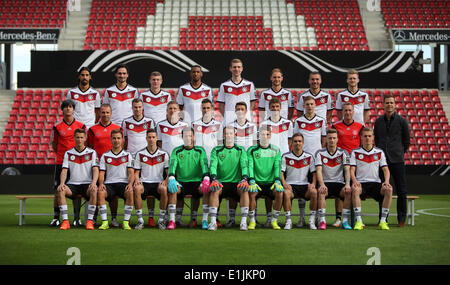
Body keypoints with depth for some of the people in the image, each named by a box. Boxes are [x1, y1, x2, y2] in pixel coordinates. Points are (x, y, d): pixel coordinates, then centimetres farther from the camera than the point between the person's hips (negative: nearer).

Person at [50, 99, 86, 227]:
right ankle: (56, 218, 8)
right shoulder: (57, 126, 3)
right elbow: (54, 145, 12)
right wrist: (63, 154, 5)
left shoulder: (81, 125, 4)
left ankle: (77, 218, 8)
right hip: (61, 162, 0)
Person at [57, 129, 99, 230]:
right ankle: (65, 221, -26)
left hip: (87, 184, -2)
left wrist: (93, 183, -23)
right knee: (60, 191, -30)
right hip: (72, 184, 2)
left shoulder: (92, 152, 6)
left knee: (94, 191, -36)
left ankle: (90, 221, -27)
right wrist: (62, 183, -17)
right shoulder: (68, 153, 11)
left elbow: (95, 170, -4)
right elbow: (64, 170, 4)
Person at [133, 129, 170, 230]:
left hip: (158, 183, -1)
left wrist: (165, 181, -16)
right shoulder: (140, 154, 9)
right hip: (144, 183, 1)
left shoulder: (164, 154, 7)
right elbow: (136, 172, 9)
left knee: (164, 189, -36)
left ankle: (161, 220, -21)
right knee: (136, 189, -34)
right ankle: (140, 220, -24)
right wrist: (137, 180, -13)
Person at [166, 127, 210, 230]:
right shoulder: (177, 151, 8)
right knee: (172, 188, -32)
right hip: (181, 182, 0)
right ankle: (171, 220, -29)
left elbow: (204, 164, -8)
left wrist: (206, 178, -29)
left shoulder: (200, 150, 8)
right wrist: (171, 178, -29)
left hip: (197, 182, 0)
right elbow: (172, 164, -8)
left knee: (207, 188, -30)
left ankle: (205, 220, -23)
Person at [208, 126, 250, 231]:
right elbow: (213, 165, -7)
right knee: (214, 190, -33)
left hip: (236, 183, 0)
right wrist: (214, 179, -26)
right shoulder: (216, 150, 7)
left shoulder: (240, 150, 10)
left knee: (245, 190, -32)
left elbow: (244, 165, -4)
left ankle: (244, 222, -30)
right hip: (221, 182, 0)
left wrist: (244, 179, -23)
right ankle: (213, 222, -31)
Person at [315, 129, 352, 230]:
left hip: (339, 183, 1)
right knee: (321, 192, -35)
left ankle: (345, 221, -23)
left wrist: (347, 184, -26)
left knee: (349, 192, -30)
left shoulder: (343, 153, 6)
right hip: (325, 183, -1)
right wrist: (322, 184, -28)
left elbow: (347, 170, -6)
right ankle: (322, 221, -30)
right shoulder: (320, 153, 3)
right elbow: (318, 171, -9)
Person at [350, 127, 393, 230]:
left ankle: (383, 221, -23)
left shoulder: (379, 152, 13)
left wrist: (386, 181, -14)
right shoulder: (355, 152, 8)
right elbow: (352, 170, 0)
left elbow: (385, 169, 7)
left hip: (376, 183, 2)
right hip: (361, 183, -1)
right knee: (355, 190, -37)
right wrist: (354, 181, -21)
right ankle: (359, 221, -32)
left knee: (388, 189, -30)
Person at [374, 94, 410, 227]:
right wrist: (381, 153, 12)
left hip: (397, 160, -2)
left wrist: (399, 153, 10)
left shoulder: (401, 121, 2)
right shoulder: (378, 121, 10)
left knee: (401, 190, -2)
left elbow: (407, 141, 9)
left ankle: (401, 219, 5)